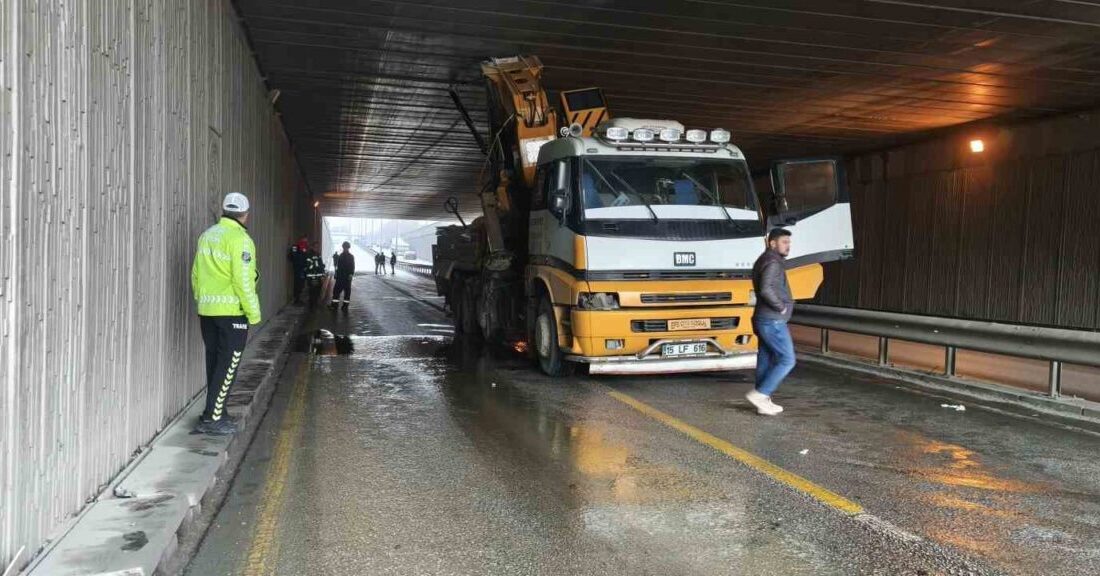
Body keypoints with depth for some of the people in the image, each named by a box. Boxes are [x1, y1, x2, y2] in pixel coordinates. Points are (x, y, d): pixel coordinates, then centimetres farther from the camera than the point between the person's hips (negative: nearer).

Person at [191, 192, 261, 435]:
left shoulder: (207, 235, 12)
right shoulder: (239, 239, -13)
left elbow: (196, 274, 16)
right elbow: (243, 281, -18)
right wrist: (254, 314, -11)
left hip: (207, 310, 8)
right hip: (232, 311, -8)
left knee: (215, 362, 16)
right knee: (227, 365, -1)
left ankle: (216, 412, 24)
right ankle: (212, 419, -1)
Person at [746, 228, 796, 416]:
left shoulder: (764, 260, 17)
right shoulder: (772, 262, -16)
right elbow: (766, 289, -31)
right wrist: (781, 307, -17)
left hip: (764, 320, 10)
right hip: (773, 322, -10)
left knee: (766, 361, 11)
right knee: (787, 360, -4)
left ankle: (764, 402, 16)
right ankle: (759, 393, -5)